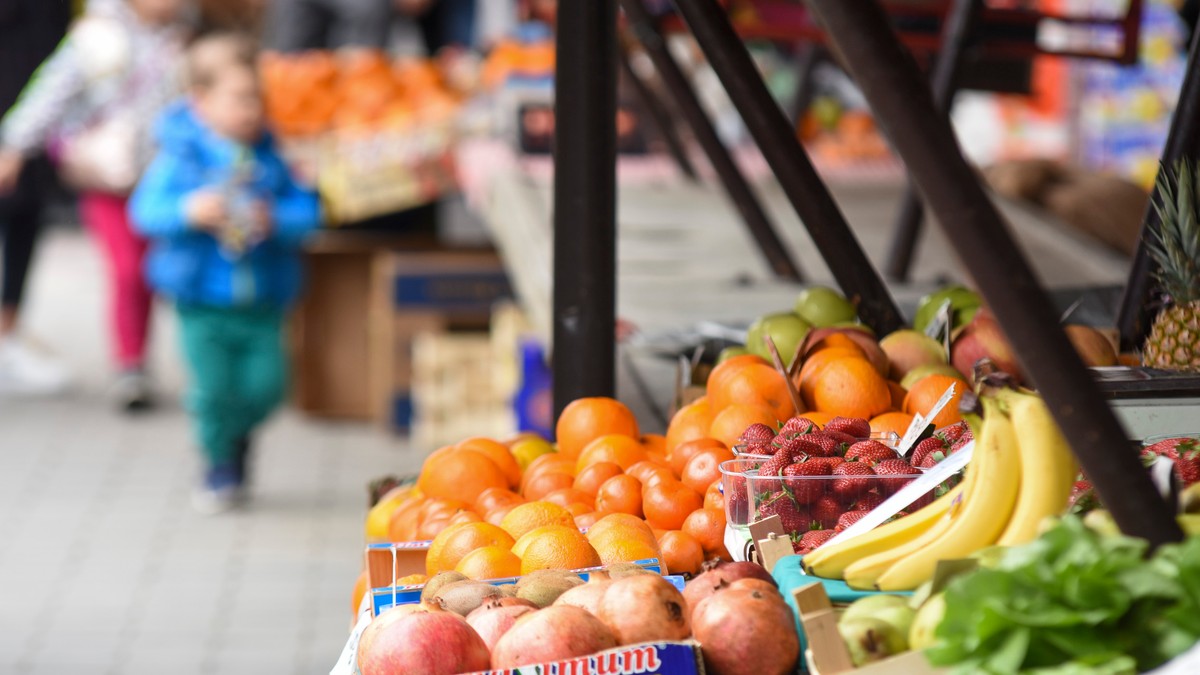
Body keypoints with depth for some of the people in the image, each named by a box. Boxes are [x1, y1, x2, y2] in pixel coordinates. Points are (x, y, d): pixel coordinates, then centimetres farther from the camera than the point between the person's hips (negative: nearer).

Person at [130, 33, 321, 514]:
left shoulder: (272, 155, 1)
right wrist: (188, 212, -27)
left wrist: (276, 221, -19)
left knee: (266, 384, -2)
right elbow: (147, 209, -10)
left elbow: (306, 211, 0)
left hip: (262, 298, 2)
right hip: (201, 298, -2)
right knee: (213, 388, -6)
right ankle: (219, 464, 18)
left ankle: (237, 434, 31)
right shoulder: (181, 155, -6)